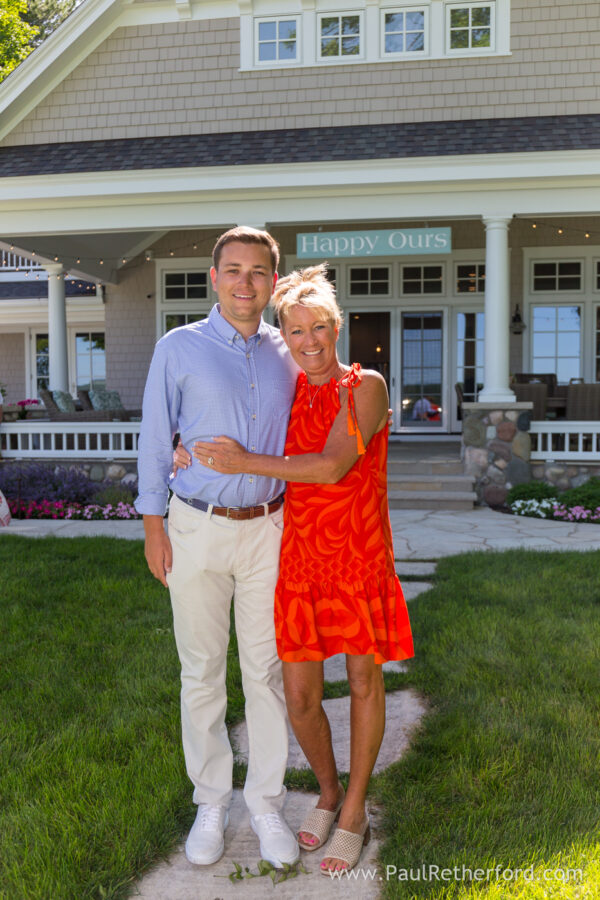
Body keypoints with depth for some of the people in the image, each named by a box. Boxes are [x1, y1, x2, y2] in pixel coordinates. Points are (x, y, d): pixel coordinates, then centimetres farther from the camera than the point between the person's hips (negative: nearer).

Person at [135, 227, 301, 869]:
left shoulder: (287, 354, 6)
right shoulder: (179, 348, -2)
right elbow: (155, 439, 0)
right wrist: (152, 524, -3)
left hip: (268, 528, 2)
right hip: (197, 528, -2)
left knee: (266, 669, 7)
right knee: (201, 671, 8)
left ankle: (266, 803, 22)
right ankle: (211, 802, 24)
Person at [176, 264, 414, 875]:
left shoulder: (366, 387, -8)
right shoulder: (285, 394, 5)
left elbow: (333, 466, -21)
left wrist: (246, 463, -18)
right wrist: (194, 450, -1)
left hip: (358, 559, -3)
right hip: (299, 558, 3)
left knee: (364, 683, 9)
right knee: (300, 698, 6)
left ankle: (354, 812, 30)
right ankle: (328, 791, 35)